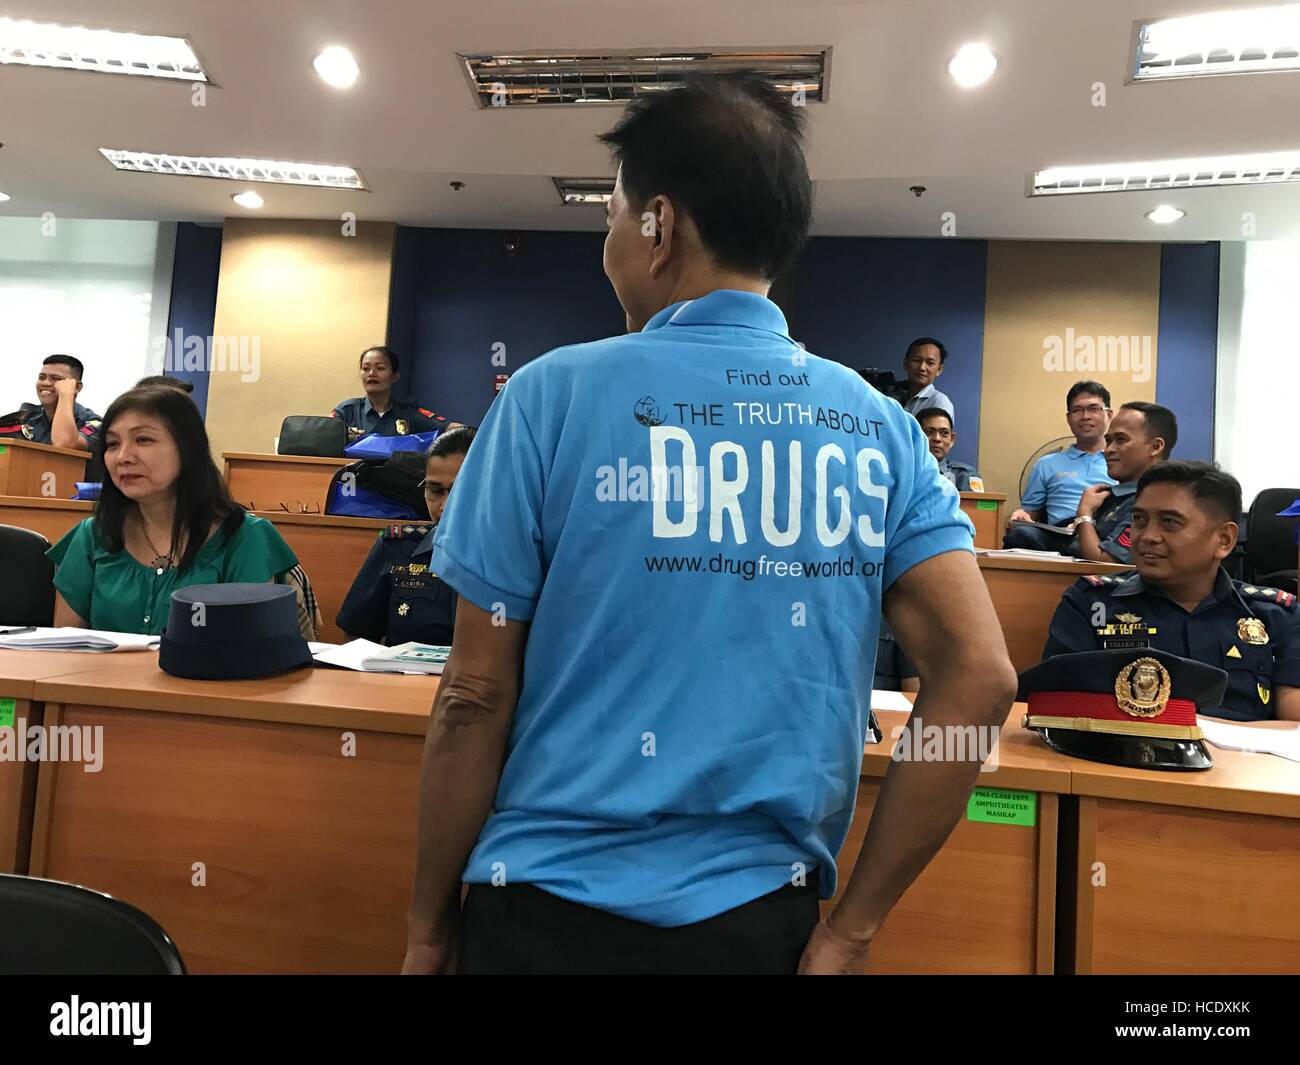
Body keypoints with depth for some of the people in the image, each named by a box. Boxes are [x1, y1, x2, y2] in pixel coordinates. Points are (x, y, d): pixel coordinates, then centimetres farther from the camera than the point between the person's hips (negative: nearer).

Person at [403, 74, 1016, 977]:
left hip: (553, 911, -2)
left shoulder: (555, 396, -12)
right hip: (759, 917, 3)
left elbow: (476, 697, -10)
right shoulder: (878, 426, -2)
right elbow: (980, 679, -8)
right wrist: (852, 927, -1)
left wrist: (429, 923, 4)